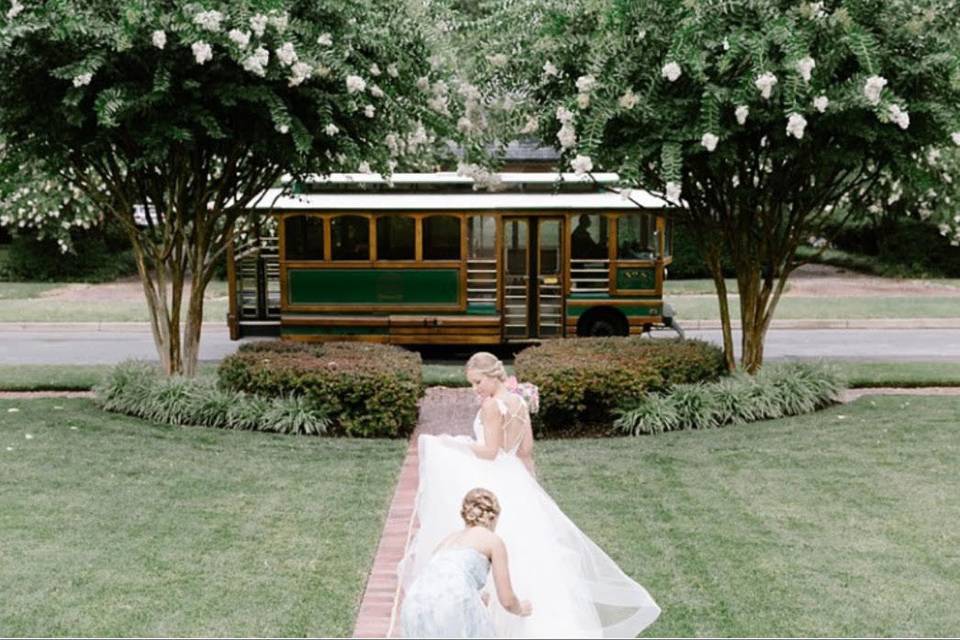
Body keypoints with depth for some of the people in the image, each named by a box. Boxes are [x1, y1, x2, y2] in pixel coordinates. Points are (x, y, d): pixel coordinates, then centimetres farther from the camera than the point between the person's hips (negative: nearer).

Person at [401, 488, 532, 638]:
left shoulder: (448, 539, 36)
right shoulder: (493, 540, 21)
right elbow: (507, 600, 19)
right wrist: (520, 609, 43)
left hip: (415, 610, 5)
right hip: (453, 605, -5)